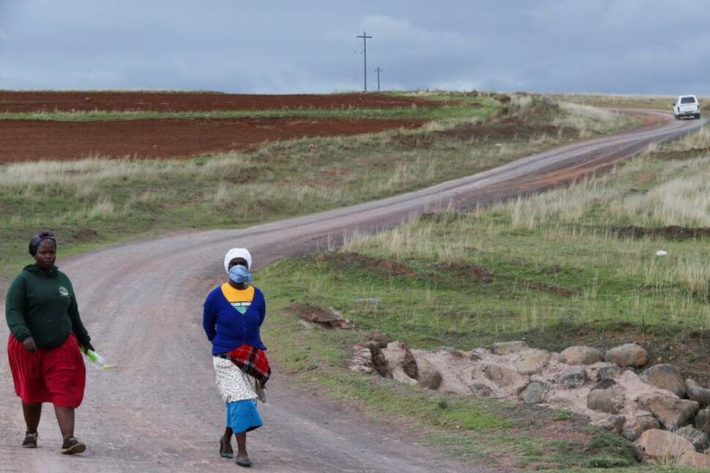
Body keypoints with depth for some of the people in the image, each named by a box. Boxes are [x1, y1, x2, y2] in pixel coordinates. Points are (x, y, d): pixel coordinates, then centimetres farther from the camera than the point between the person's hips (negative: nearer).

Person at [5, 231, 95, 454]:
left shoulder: (63, 279, 10)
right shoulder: (23, 280, -7)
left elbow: (72, 313, 21)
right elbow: (13, 312, -16)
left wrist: (83, 338, 26)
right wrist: (24, 336, -31)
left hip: (61, 347, 3)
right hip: (29, 347, -3)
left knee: (64, 392, -11)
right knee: (31, 393, 11)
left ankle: (68, 439, -19)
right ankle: (31, 433, 32)